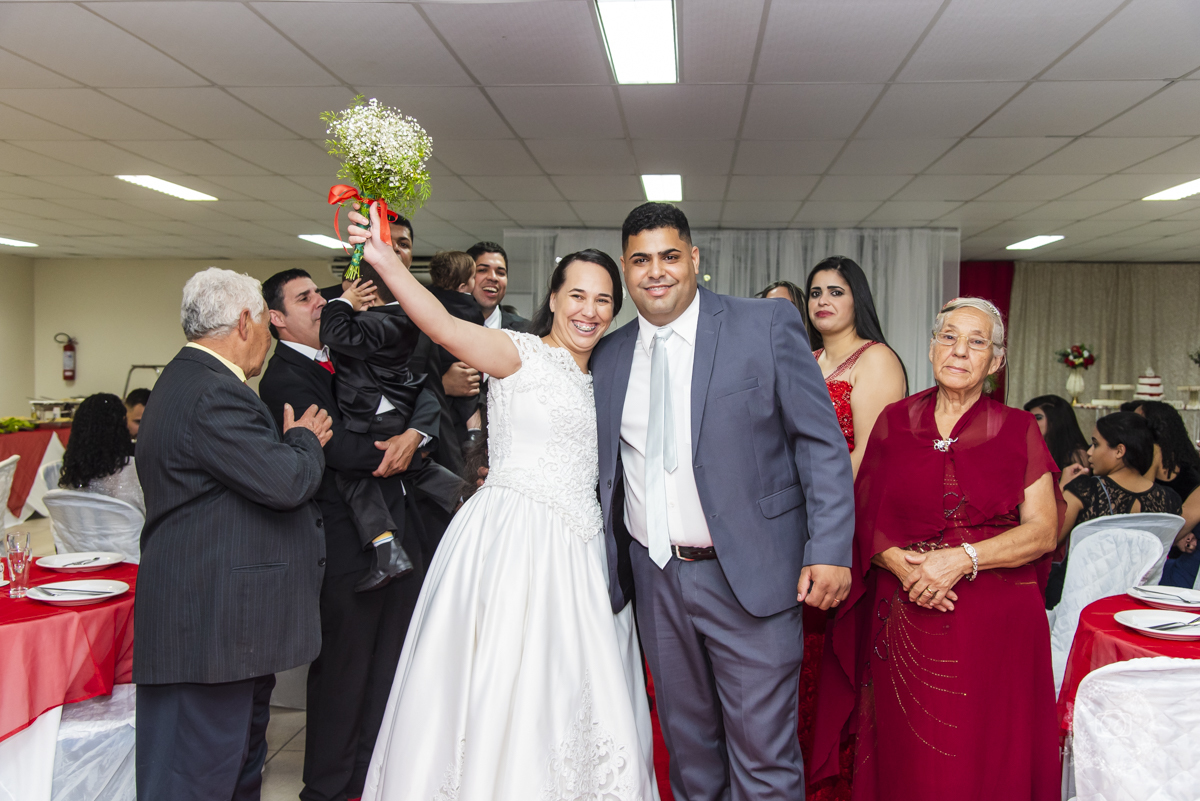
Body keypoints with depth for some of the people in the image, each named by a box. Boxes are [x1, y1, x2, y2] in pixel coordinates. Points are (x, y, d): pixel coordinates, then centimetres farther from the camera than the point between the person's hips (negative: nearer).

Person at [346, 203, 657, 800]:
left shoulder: (602, 379, 17)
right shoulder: (521, 354, -4)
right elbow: (443, 326, -22)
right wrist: (383, 257, -34)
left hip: (578, 550, 7)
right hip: (510, 542, -6)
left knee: (575, 693, 10)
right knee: (499, 689, -2)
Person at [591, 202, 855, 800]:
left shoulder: (768, 325, -4)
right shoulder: (609, 356, 8)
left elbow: (822, 442, -7)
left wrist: (829, 549, -14)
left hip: (749, 576, -4)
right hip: (656, 580, 4)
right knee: (687, 746, 18)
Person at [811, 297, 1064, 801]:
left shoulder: (1018, 430, 2)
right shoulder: (895, 421, 6)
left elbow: (1043, 531, -3)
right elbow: (864, 518, 6)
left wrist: (963, 558, -16)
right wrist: (901, 564, -12)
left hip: (996, 621, -1)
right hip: (906, 616, 1)